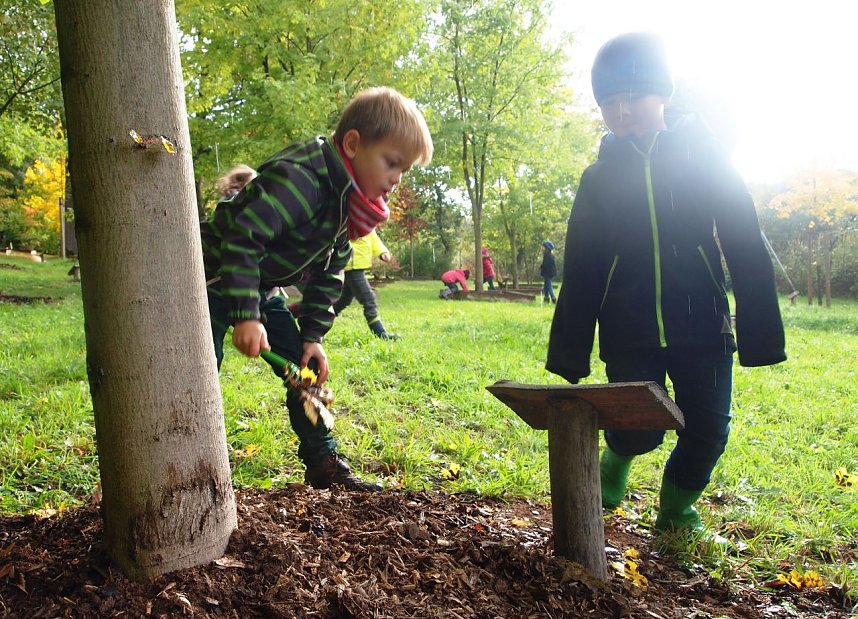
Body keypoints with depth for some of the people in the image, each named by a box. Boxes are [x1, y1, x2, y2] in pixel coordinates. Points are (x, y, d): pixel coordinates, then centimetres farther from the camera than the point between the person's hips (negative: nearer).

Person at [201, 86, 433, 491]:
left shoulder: (347, 204, 0)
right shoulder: (299, 179, -30)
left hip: (261, 287, 9)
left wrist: (313, 336, 2)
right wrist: (246, 316, -35)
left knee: (304, 366, 6)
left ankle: (323, 462, 15)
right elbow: (242, 238, -34)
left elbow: (327, 276, 7)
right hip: (216, 280, -8)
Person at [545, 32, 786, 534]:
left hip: (703, 328, 0)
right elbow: (579, 274, 5)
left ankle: (677, 508, 31)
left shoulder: (704, 155, 0)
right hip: (629, 335, 0)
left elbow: (748, 249, -2)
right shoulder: (599, 178, 4)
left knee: (708, 432, 2)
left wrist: (761, 335, -7)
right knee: (639, 432, -6)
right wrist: (570, 355, 2)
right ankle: (618, 456, 32)